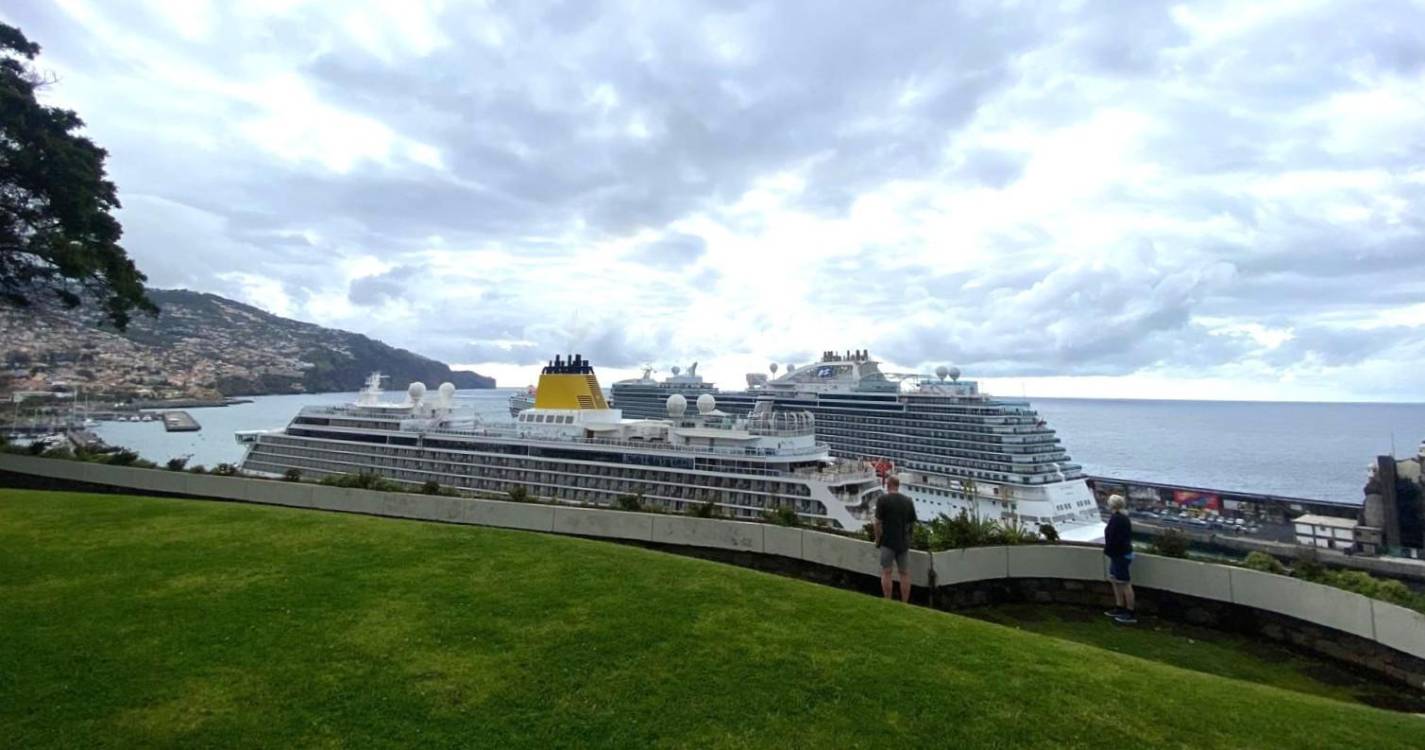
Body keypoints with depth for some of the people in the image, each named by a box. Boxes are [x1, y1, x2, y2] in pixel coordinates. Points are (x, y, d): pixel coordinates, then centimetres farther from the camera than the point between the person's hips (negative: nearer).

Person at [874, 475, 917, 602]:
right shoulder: (908, 501, 2)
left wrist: (878, 540, -1)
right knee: (905, 574, 9)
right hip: (904, 543, 4)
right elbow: (912, 524, 6)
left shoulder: (882, 500, -10)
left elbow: (878, 522, -12)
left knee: (886, 573, 4)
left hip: (887, 542, -4)